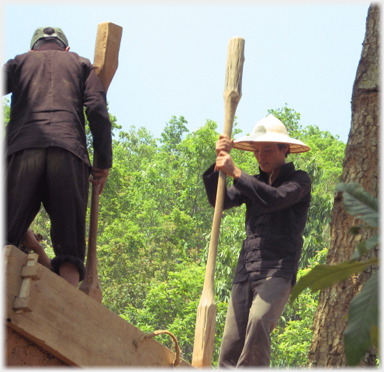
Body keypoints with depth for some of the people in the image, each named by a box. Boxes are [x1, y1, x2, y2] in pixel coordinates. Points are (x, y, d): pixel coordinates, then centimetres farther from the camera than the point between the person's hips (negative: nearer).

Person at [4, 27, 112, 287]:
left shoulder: (20, 62, 29)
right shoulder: (81, 64, 28)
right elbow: (97, 110, 12)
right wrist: (104, 162, 9)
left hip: (23, 149, 0)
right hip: (70, 152, 0)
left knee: (8, 229, -9)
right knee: (69, 246, -4)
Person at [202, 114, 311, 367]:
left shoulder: (299, 180, 6)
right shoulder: (254, 183, 22)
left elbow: (274, 199, -15)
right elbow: (219, 201, 9)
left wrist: (236, 173, -15)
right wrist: (219, 162, -3)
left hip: (278, 272, -5)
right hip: (245, 271, 5)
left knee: (259, 320, -31)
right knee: (230, 345, -4)